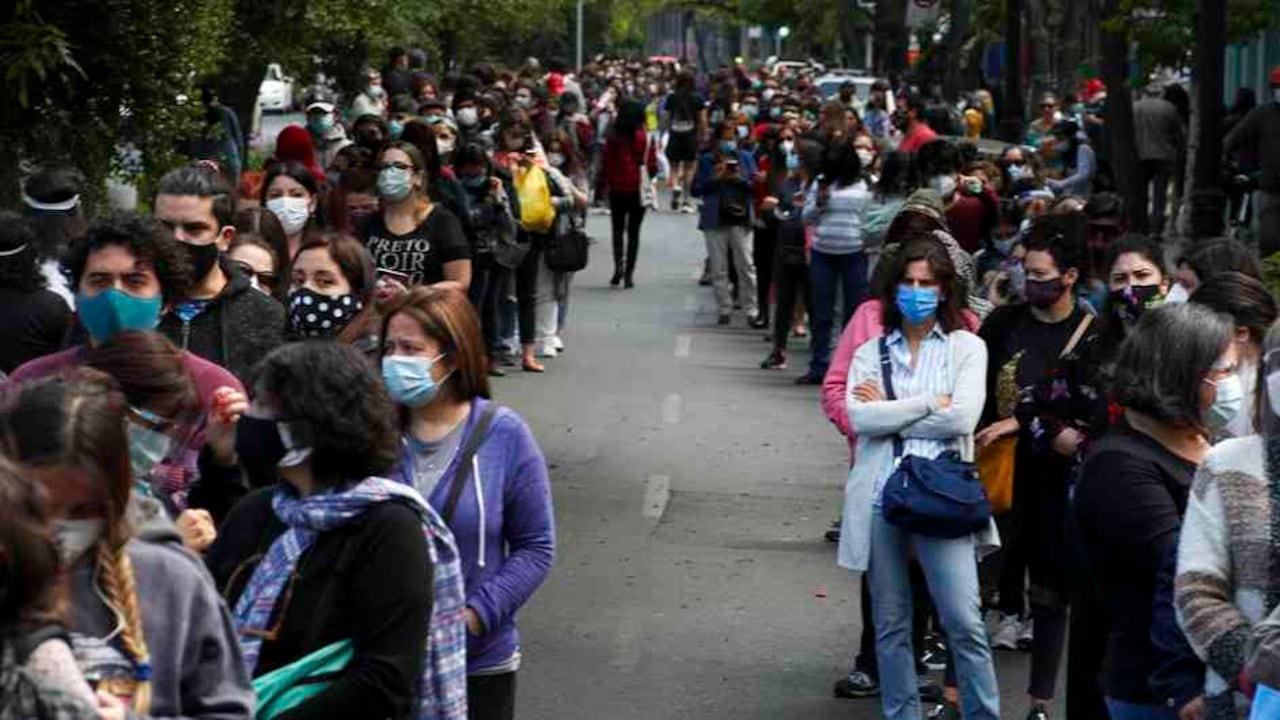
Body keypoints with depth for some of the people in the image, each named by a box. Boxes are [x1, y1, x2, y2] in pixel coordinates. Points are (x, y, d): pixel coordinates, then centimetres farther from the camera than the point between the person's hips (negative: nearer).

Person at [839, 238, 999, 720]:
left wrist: (888, 412, -4)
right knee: (890, 623, 10)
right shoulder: (871, 352, 11)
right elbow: (859, 417, -6)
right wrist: (929, 403, -8)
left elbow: (962, 418, -10)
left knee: (964, 623, -7)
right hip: (881, 497, 3)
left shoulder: (966, 347, 6)